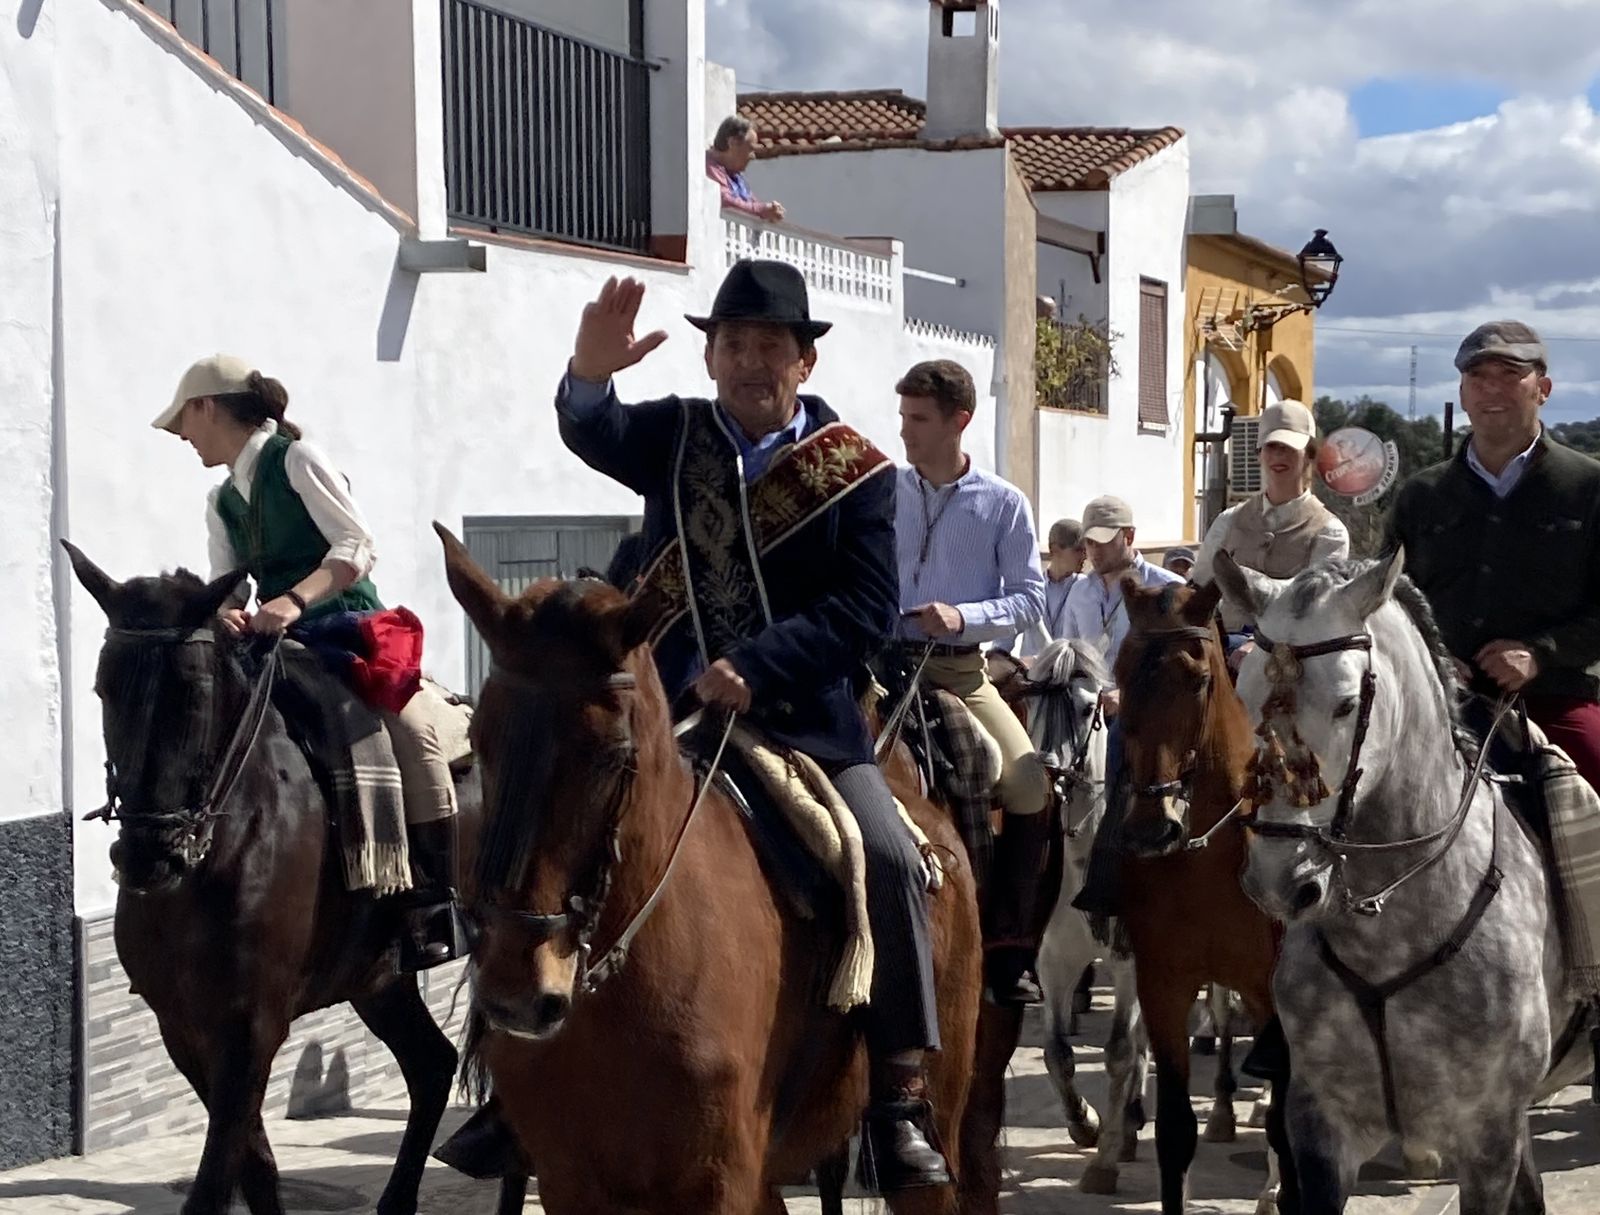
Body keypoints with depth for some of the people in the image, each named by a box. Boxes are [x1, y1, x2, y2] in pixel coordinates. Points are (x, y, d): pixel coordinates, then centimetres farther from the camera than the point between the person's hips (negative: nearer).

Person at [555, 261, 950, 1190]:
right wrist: (590, 375, -40)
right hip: (673, 711, 2)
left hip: (808, 720, -2)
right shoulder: (673, 434, 5)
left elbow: (867, 609, -10)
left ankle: (901, 1101, -11)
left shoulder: (857, 470, -2)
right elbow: (594, 435, -16)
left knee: (893, 862, -19)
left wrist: (757, 668, -21)